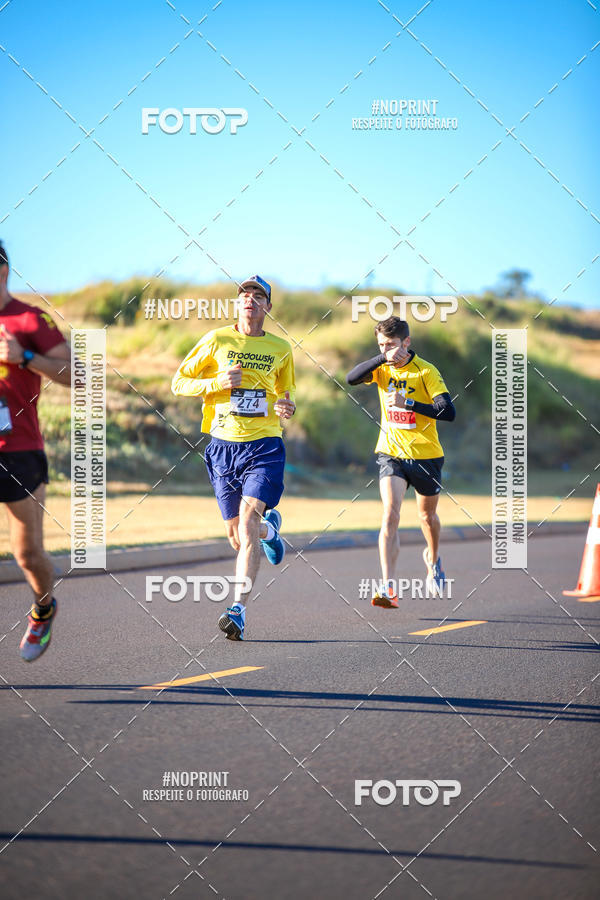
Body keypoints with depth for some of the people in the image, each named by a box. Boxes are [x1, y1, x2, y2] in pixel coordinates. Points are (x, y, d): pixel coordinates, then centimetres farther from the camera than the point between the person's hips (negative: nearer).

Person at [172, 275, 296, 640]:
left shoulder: (280, 348, 8)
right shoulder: (217, 340, 2)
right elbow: (179, 383, 4)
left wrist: (287, 408, -1)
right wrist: (216, 383, -13)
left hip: (264, 445, -1)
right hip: (223, 443, 1)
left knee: (248, 518, -19)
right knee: (236, 533, 6)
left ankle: (239, 610, -23)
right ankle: (270, 528, 45)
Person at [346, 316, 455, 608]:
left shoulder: (426, 371, -12)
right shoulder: (382, 368, 0)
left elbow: (448, 412, -20)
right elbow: (351, 378, -18)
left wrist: (408, 403, -27)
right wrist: (383, 358, -26)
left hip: (426, 455, -1)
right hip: (391, 453, 1)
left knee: (427, 515, 18)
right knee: (390, 514, -18)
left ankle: (433, 558, 52)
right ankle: (388, 588, -26)